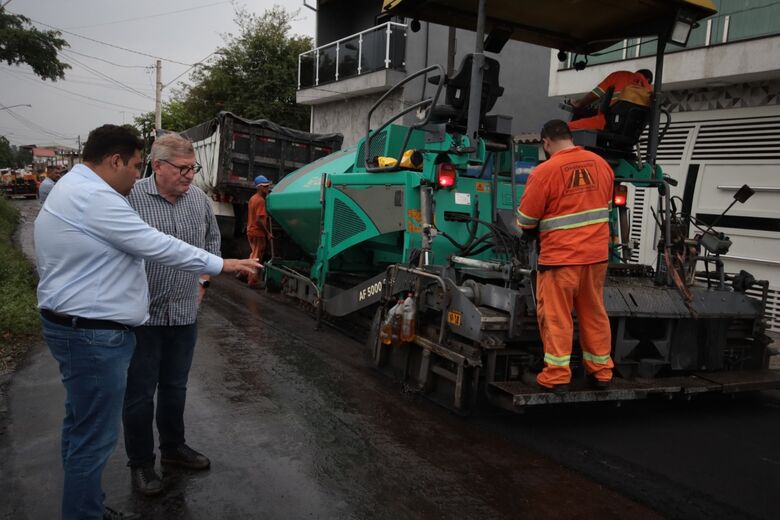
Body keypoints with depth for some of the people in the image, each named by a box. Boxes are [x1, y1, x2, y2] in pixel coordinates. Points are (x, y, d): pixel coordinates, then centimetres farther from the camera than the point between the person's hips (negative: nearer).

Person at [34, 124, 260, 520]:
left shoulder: (71, 189, 15)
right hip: (93, 335, -12)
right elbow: (158, 247, -20)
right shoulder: (95, 198, -20)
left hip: (73, 326, 12)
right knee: (94, 437, -2)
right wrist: (220, 265, -12)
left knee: (80, 426, 20)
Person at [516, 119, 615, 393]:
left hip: (560, 257, -6)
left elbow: (525, 220, -7)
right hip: (597, 254, 6)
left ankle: (557, 376, 6)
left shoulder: (544, 171, -14)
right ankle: (601, 371, 23)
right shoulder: (600, 163, 4)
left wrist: (536, 229, 14)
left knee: (556, 317, 3)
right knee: (594, 314, 15)